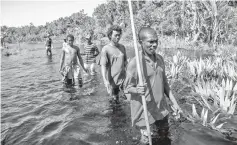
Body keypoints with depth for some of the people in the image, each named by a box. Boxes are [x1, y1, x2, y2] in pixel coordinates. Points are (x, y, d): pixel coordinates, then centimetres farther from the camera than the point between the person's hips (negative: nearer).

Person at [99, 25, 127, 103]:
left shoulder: (122, 47, 9)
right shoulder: (105, 49, -9)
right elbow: (103, 66, -15)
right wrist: (105, 81, -25)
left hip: (123, 79, 5)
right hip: (112, 81, -5)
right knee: (114, 99, 5)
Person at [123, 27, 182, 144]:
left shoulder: (160, 59, 3)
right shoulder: (134, 63, -17)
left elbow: (164, 83, 11)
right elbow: (127, 88, -11)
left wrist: (174, 102, 9)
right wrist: (137, 90, -32)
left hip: (162, 110, 6)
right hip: (145, 112, -6)